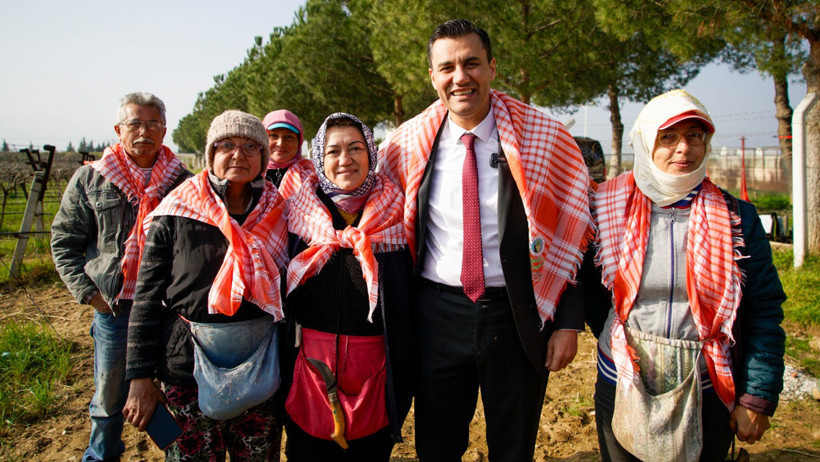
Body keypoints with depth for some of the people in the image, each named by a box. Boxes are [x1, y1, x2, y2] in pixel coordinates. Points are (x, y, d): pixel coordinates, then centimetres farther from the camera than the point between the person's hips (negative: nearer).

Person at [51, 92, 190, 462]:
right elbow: (64, 241, 6)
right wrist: (87, 291, -4)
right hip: (114, 306, 1)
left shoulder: (182, 181, 2)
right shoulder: (90, 179, 2)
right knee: (109, 395, 15)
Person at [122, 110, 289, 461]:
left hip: (260, 368, 2)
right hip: (189, 370, -2)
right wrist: (141, 378, -5)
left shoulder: (278, 214, 1)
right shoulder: (176, 214, -4)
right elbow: (147, 297, -3)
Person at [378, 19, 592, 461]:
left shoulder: (545, 137, -6)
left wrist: (569, 322, -5)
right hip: (438, 313, 2)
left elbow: (573, 233, -2)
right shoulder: (408, 144, -1)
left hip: (518, 315, -1)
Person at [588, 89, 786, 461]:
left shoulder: (737, 218, -4)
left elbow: (764, 312, -2)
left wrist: (758, 398, -5)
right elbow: (589, 288, 8)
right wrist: (616, 343, 2)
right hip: (622, 389, 0)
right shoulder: (610, 209, -4)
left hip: (707, 396, 0)